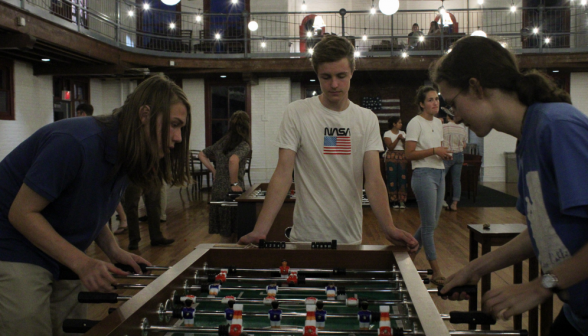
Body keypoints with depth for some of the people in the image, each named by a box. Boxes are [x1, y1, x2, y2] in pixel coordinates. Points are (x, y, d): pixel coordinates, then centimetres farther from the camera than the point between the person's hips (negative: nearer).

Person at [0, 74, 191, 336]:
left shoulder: (126, 156, -1)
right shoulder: (75, 143, -28)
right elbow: (22, 213, -23)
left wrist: (114, 251, -6)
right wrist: (82, 263, -27)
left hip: (63, 259, 8)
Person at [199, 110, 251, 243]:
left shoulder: (221, 143, 13)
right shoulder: (244, 145, -9)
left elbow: (202, 155, 23)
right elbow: (233, 160, -28)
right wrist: (235, 184, -19)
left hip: (217, 192, 7)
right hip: (232, 192, -6)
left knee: (225, 236, 13)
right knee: (234, 235, 3)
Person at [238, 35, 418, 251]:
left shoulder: (368, 119, 1)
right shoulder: (296, 113, -6)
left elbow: (373, 179, -6)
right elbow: (283, 174, -11)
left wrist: (389, 228, -21)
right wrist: (260, 230, -21)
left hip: (351, 239, 3)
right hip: (306, 238, -3)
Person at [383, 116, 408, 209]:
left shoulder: (403, 133, 14)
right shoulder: (387, 133, 1)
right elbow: (390, 147, -9)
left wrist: (403, 140, -8)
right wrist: (398, 138, -14)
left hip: (402, 157, 4)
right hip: (391, 157, -3)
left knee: (402, 178, -5)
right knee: (392, 178, -7)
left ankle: (402, 200, -3)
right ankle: (394, 201, -2)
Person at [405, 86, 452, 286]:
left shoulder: (438, 123, 15)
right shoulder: (416, 123, -9)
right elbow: (409, 154, -14)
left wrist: (445, 154, 1)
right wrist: (434, 151, -20)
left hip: (439, 174, 8)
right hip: (424, 174, -8)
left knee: (432, 223, 12)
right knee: (429, 224, -3)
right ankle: (436, 272, 3)